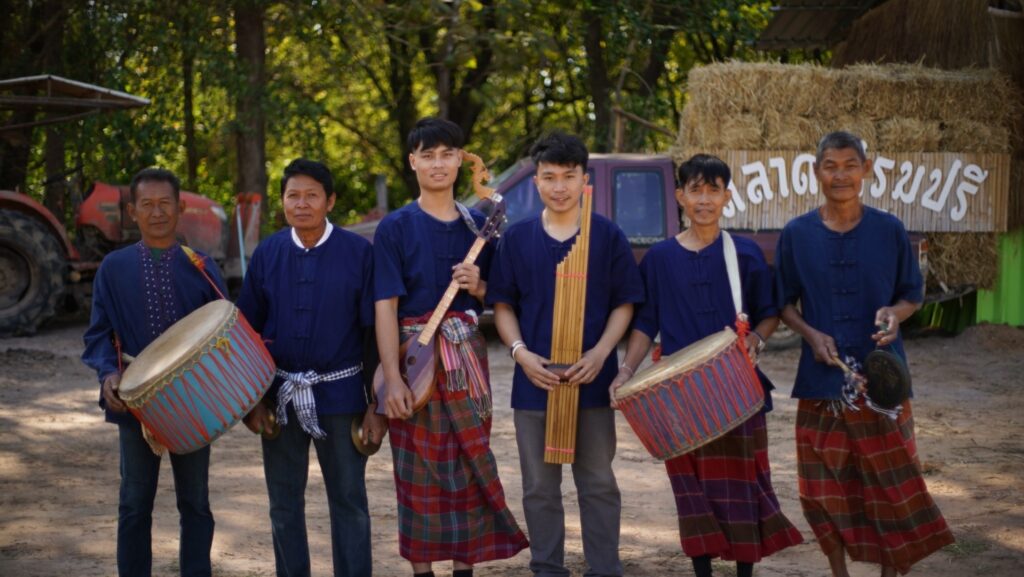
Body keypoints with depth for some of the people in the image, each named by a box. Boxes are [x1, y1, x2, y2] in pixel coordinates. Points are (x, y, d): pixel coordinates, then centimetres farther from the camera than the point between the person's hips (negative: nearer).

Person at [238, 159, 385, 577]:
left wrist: (376, 404, -6)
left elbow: (374, 333, -5)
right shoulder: (267, 253, 2)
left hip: (340, 395, -3)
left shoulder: (358, 252, -7)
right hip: (280, 397, 3)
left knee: (349, 503, 5)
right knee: (284, 505, 11)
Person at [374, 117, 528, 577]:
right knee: (420, 469, 2)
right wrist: (392, 378, -19)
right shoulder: (395, 228, -5)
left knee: (470, 465, 7)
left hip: (468, 356, 4)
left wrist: (480, 288, -9)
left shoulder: (478, 226, 8)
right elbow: (385, 305, -11)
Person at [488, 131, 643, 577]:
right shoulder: (516, 238, 3)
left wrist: (600, 353, -13)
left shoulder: (608, 236, 0)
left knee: (598, 483, 6)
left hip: (593, 379, -1)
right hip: (534, 379, 1)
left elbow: (624, 304, 2)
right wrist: (521, 352, -10)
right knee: (540, 486, 8)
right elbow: (502, 305, 7)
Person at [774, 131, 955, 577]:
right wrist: (812, 334, -10)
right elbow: (786, 304, 8)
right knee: (827, 489, 7)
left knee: (893, 486, 1)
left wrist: (895, 314, -14)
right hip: (821, 379, 1)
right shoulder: (796, 235, 0)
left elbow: (912, 295, 8)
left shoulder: (890, 231, 0)